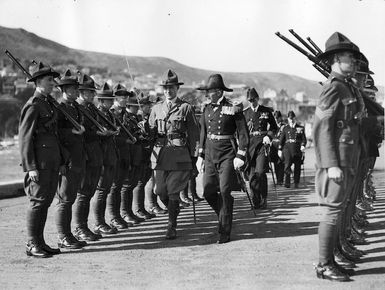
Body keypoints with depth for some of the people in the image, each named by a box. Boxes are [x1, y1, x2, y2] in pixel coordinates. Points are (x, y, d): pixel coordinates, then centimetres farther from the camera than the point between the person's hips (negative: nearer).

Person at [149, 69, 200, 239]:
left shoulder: (186, 108, 3)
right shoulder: (156, 108, 15)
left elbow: (194, 134, 2)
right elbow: (150, 131, 20)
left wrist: (194, 157, -1)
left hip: (179, 154, -4)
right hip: (160, 153, 4)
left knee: (173, 191, -6)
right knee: (160, 190, 3)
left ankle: (172, 226, 4)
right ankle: (174, 210, 32)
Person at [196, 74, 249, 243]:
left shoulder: (233, 110, -7)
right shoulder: (207, 110, 9)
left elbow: (243, 134, -6)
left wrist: (240, 156, -13)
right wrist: (200, 156, 14)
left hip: (227, 154, -5)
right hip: (210, 154, 5)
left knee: (224, 192, -8)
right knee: (208, 192, 2)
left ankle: (225, 232, 1)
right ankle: (225, 217, 27)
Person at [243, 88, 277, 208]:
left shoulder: (266, 111, 7)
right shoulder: (245, 113, 12)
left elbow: (274, 127, 13)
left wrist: (268, 136, -5)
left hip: (262, 143, -2)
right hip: (249, 144, 2)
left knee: (260, 172, -15)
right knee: (252, 174, 0)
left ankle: (263, 199, -2)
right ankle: (256, 202, 8)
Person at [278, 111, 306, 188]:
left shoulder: (300, 128, 10)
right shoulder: (285, 128, 13)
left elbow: (304, 139, 7)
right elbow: (281, 139, 14)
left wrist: (303, 146, -12)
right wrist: (280, 150, 8)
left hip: (297, 149, 1)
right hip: (287, 148, -1)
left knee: (297, 167, 1)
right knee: (287, 163, -19)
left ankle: (296, 183, 12)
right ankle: (287, 182, -14)